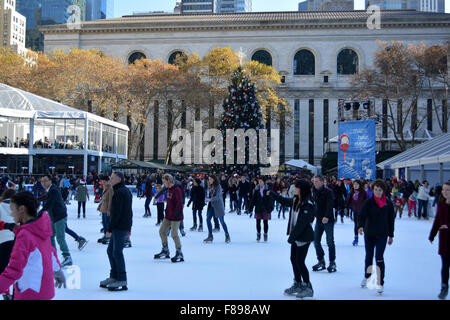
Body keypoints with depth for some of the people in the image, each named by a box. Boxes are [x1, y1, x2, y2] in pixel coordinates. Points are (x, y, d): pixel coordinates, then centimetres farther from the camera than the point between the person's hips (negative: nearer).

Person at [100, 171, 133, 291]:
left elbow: (116, 213, -20)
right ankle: (113, 277, 22)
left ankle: (122, 281, -2)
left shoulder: (119, 193, -15)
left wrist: (110, 228, -16)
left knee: (117, 252, -6)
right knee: (110, 250, 16)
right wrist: (129, 228, 22)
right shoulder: (126, 191, 17)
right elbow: (129, 211, 20)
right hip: (124, 226, 10)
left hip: (119, 227, -10)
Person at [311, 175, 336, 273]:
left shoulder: (327, 192, -12)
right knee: (316, 241, 6)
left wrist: (327, 216, -34)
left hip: (328, 220, -7)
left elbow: (330, 205, -22)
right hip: (318, 220, 7)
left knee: (330, 242, -2)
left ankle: (332, 262, 9)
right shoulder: (314, 193, 9)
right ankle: (321, 261, 18)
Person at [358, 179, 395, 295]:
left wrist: (391, 235, 8)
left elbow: (391, 219, 6)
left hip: (382, 235, -1)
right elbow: (362, 215, -16)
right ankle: (367, 276, 38)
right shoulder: (369, 202, -6)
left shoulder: (388, 203, -1)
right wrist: (360, 226, -36)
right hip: (369, 234, 1)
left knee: (379, 257, -9)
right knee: (368, 256, 15)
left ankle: (380, 283, -4)